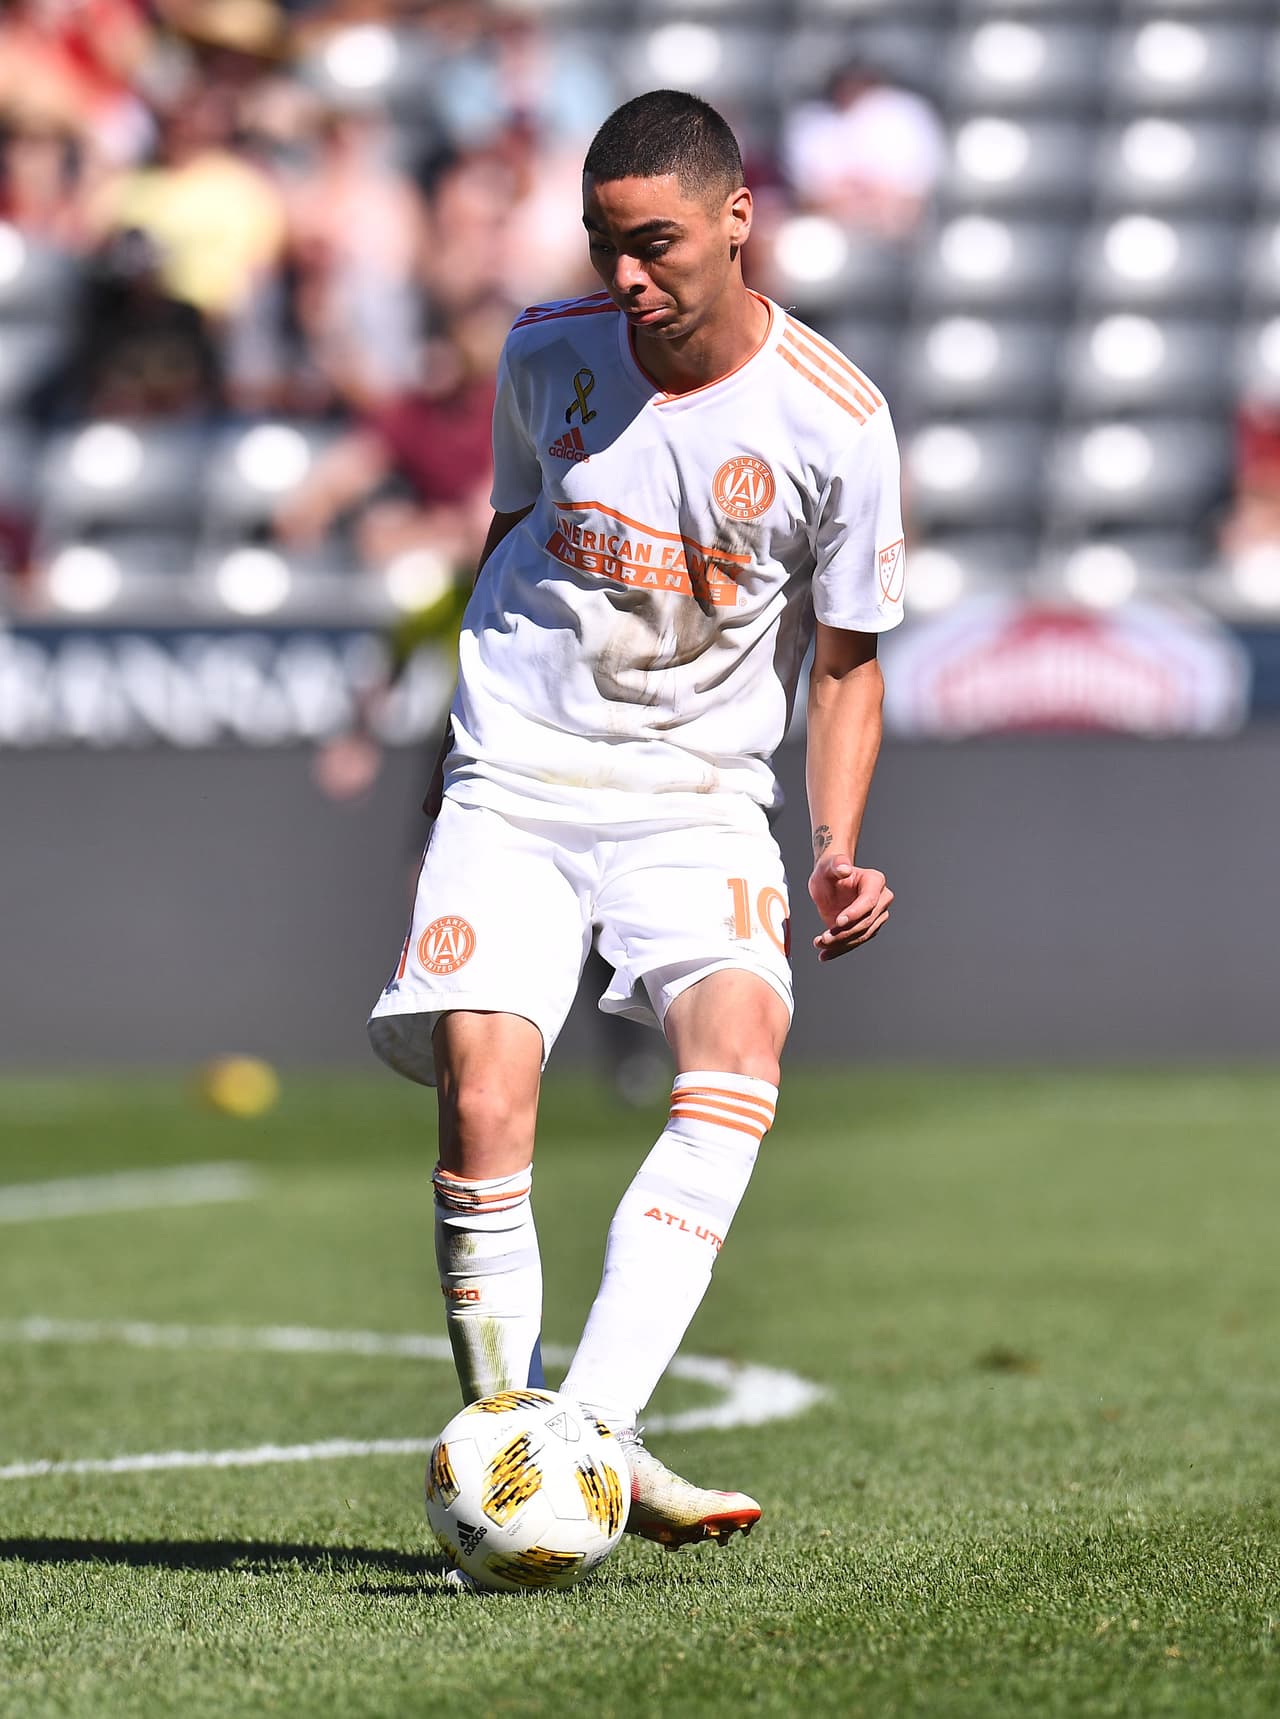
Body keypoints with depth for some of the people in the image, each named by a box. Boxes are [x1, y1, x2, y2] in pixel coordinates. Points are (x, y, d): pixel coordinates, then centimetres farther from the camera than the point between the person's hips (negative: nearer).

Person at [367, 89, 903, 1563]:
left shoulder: (834, 419, -6)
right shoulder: (548, 352, 1)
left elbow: (847, 659, 6)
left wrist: (837, 854, -7)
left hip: (699, 802, -1)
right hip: (513, 787, 1)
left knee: (741, 1049, -29)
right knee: (481, 1105, -19)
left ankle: (595, 1430, -36)